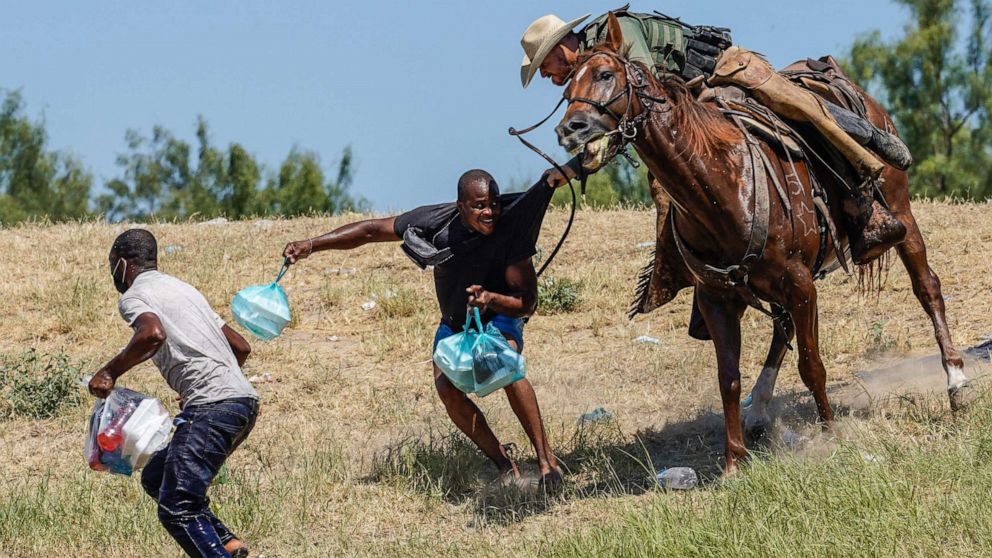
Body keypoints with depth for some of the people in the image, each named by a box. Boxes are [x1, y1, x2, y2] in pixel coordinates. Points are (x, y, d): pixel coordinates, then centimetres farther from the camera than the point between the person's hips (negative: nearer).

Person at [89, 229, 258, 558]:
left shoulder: (133, 297, 2)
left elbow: (153, 333, -22)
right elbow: (241, 347, 29)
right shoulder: (182, 289, 28)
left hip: (212, 407, -9)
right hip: (243, 401, 9)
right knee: (156, 479, 19)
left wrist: (110, 372, -10)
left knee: (176, 507, -12)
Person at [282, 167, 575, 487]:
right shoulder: (436, 223, -24)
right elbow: (371, 230, -14)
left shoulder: (511, 228, -29)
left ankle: (547, 460, -27)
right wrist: (312, 245, -19)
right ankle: (506, 468, -12)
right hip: (455, 322, 3)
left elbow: (528, 302, -25)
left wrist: (491, 299, -46)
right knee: (447, 388, -23)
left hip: (499, 316, -3)